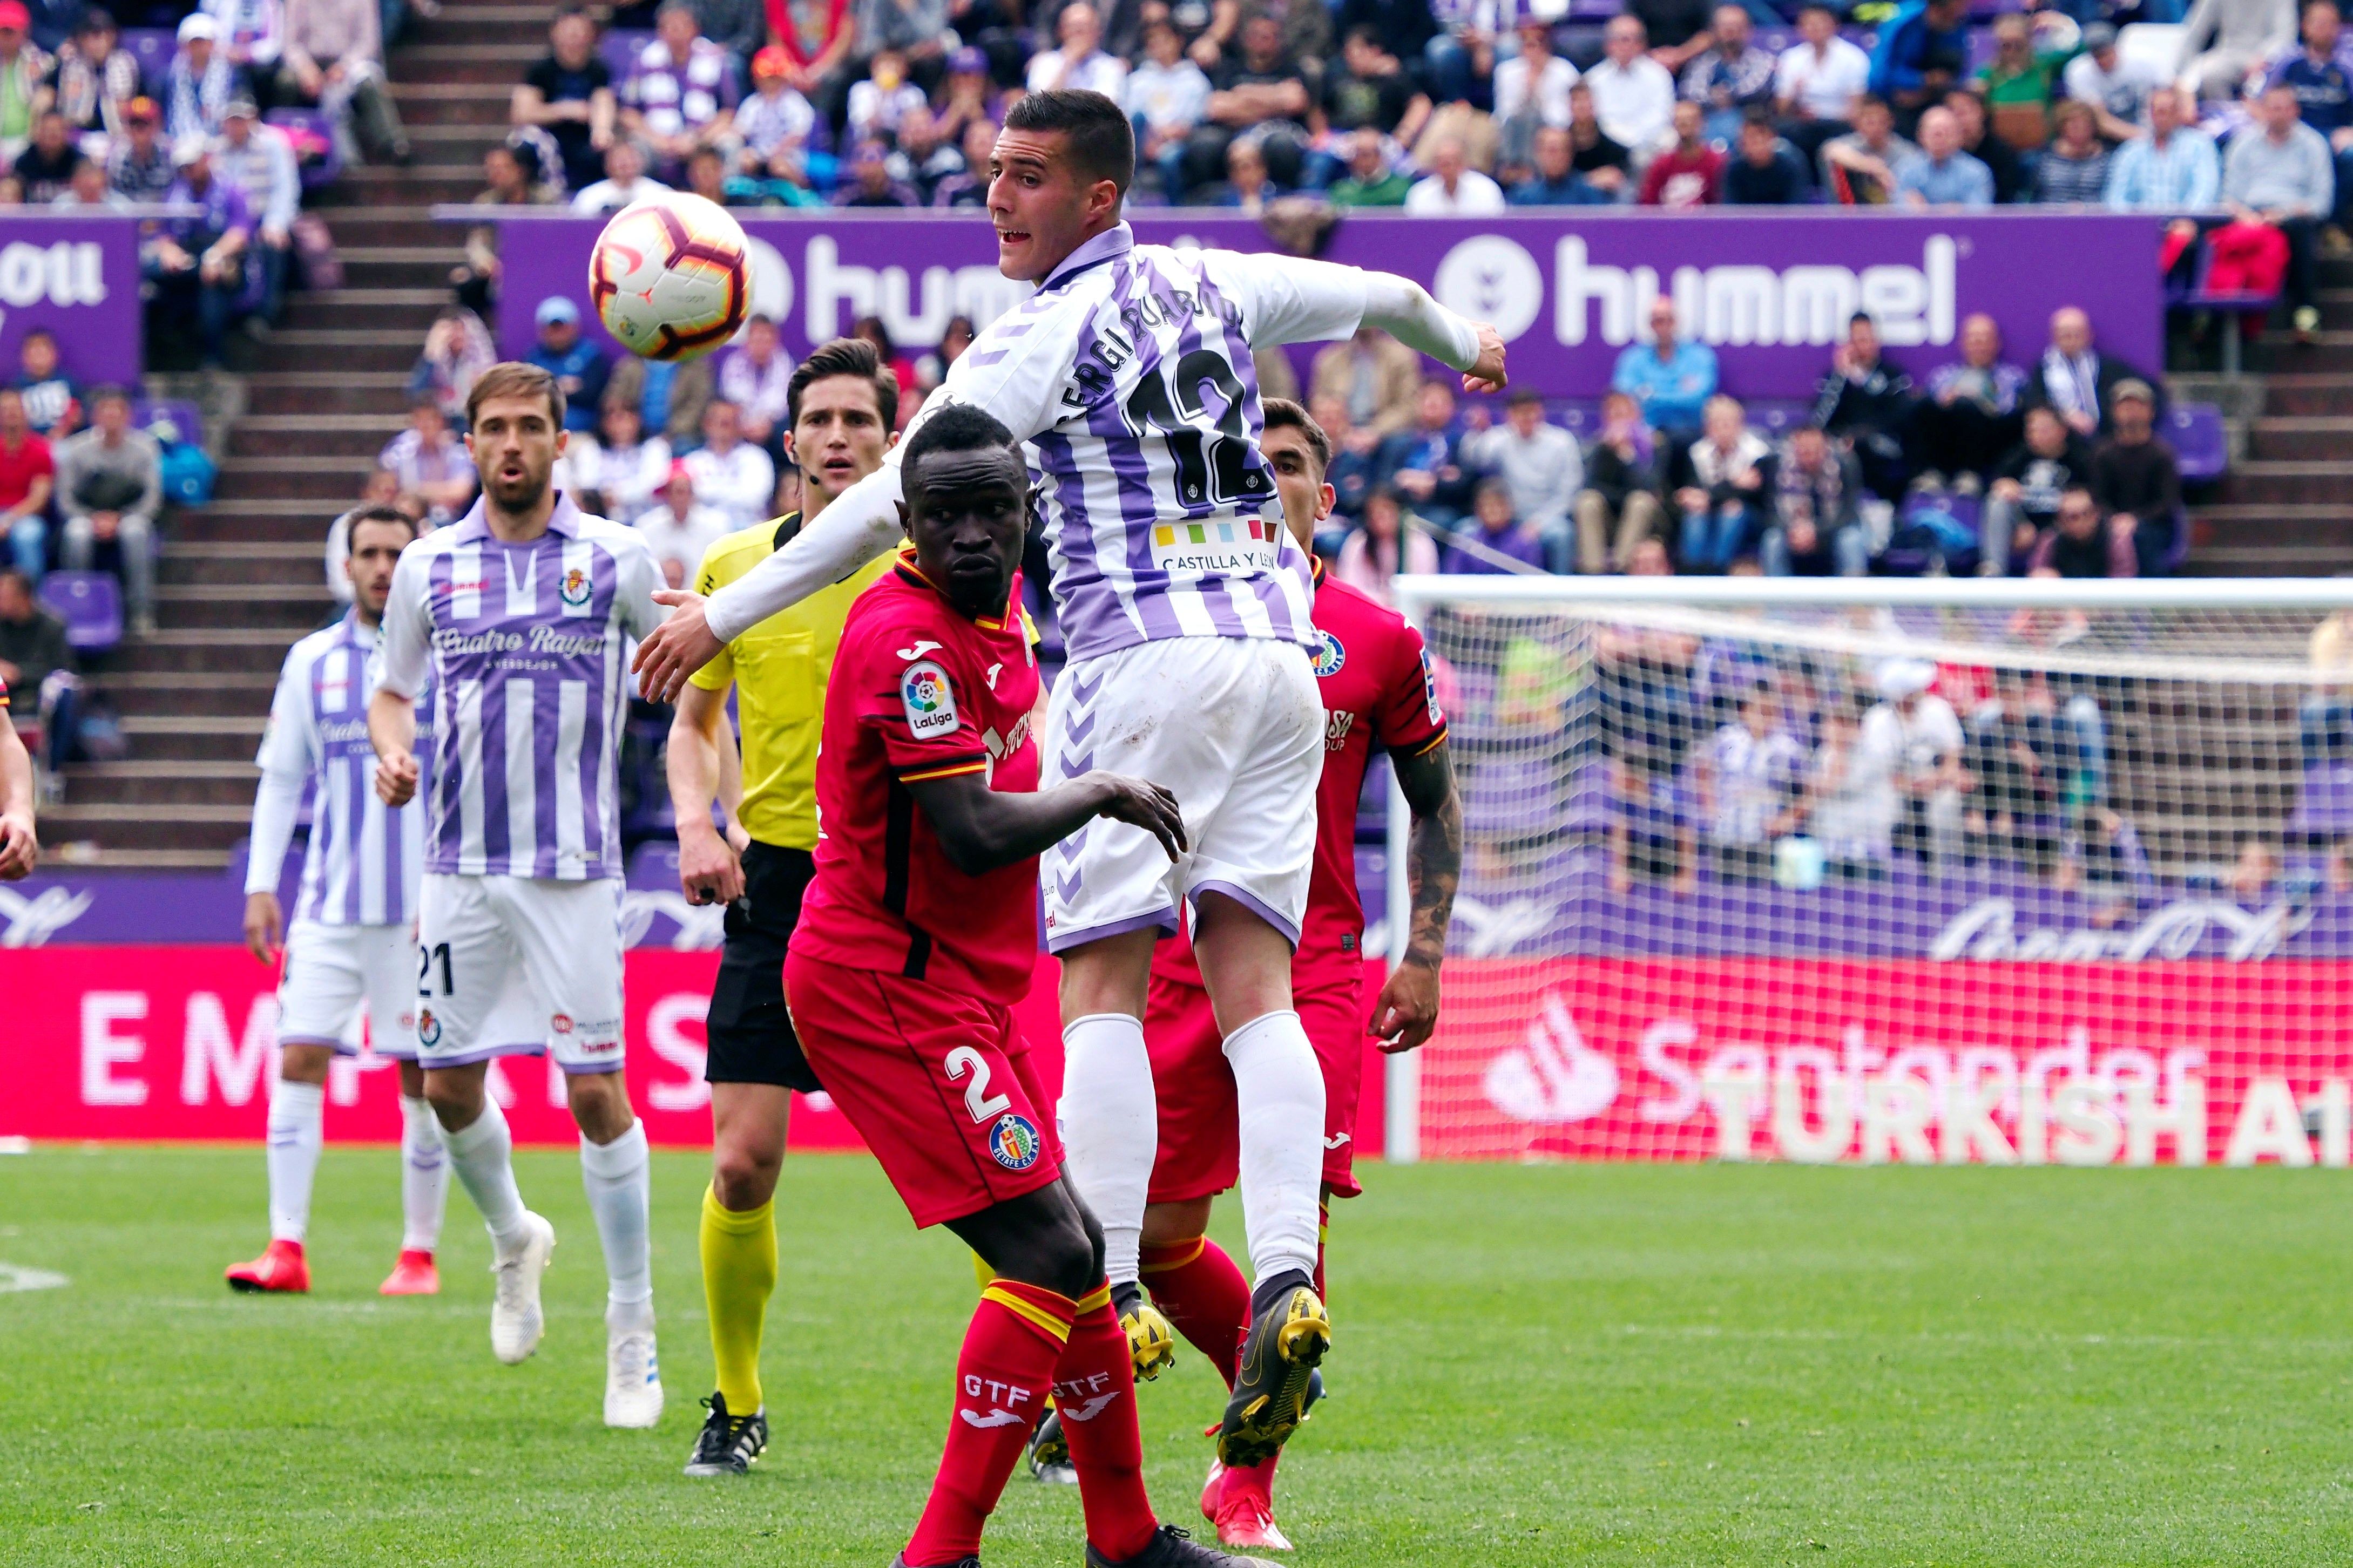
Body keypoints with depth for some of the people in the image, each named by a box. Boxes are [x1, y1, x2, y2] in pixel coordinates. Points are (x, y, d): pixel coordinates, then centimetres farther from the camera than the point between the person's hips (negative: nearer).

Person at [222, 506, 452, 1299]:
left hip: (426, 907, -2)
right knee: (299, 1059, -9)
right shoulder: (312, 662, 9)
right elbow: (280, 780, 12)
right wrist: (261, 885, 5)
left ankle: (419, 1255, 9)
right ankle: (287, 1249, -9)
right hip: (329, 906, 2)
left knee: (423, 1078, 0)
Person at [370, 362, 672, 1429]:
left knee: (596, 1091, -8)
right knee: (449, 1085, 4)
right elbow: (393, 691, 16)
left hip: (574, 864, -3)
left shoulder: (615, 559, 0)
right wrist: (391, 752, -5)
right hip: (460, 861, 3)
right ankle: (513, 1241, 33)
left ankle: (632, 1329, 0)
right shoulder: (429, 566, 7)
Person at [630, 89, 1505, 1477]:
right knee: (1255, 988, 0)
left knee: (1101, 991, -6)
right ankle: (1288, 1281, -16)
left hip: (1141, 664, -6)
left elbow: (892, 501, -7)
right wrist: (1464, 342, 56)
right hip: (1277, 652, 6)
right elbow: (1380, 293, 33)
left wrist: (723, 615, -2)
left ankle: (1111, 1297, -15)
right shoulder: (1213, 283, 14)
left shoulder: (1043, 336, -5)